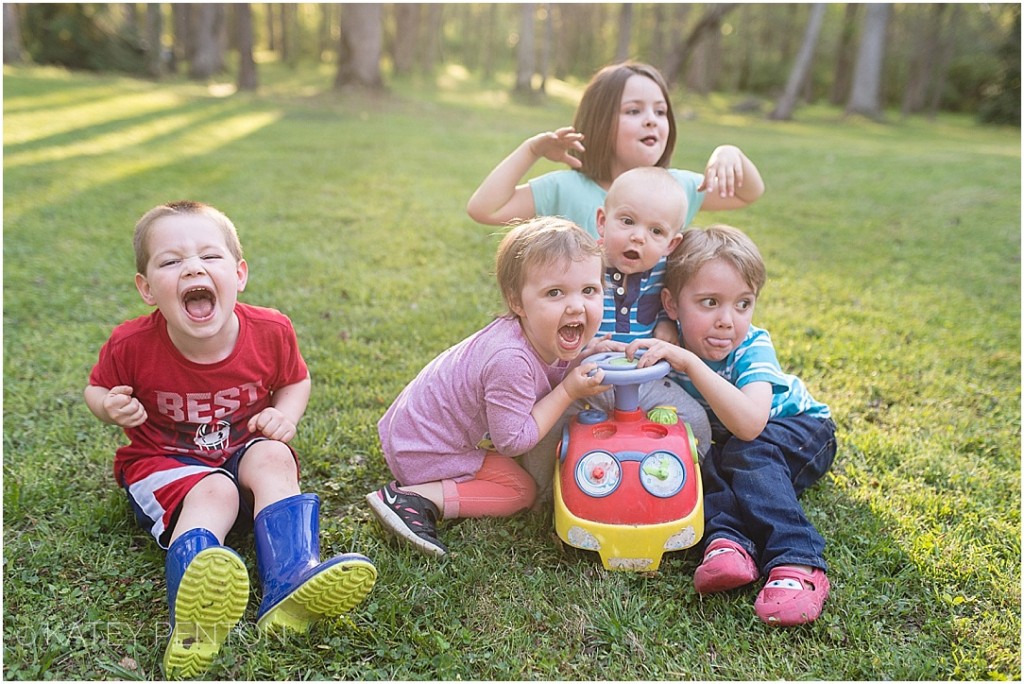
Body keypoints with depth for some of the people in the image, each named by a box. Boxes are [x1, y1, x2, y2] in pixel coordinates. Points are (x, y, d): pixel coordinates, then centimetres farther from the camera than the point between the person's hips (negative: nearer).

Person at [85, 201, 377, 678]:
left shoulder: (270, 332, -14)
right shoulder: (131, 345, -17)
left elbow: (296, 380, 6)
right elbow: (96, 389, 3)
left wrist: (285, 414, -16)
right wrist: (112, 408, -21)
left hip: (244, 450, 2)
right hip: (163, 462, -2)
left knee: (274, 458, -31)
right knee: (213, 492, -34)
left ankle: (291, 584, -47)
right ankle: (192, 626, -59)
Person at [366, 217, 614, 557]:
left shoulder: (550, 337, -12)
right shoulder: (510, 360, -37)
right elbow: (513, 441, -29)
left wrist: (590, 356, -14)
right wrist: (568, 392, -27)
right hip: (424, 448, -9)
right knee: (521, 491, -6)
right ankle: (415, 498, -10)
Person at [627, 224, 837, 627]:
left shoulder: (752, 348, -32)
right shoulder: (669, 344, -21)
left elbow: (749, 424, -48)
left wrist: (691, 363, -54)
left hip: (800, 429, -4)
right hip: (722, 442, 5)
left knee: (748, 454, -34)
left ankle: (797, 565, -42)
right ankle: (727, 540, -39)